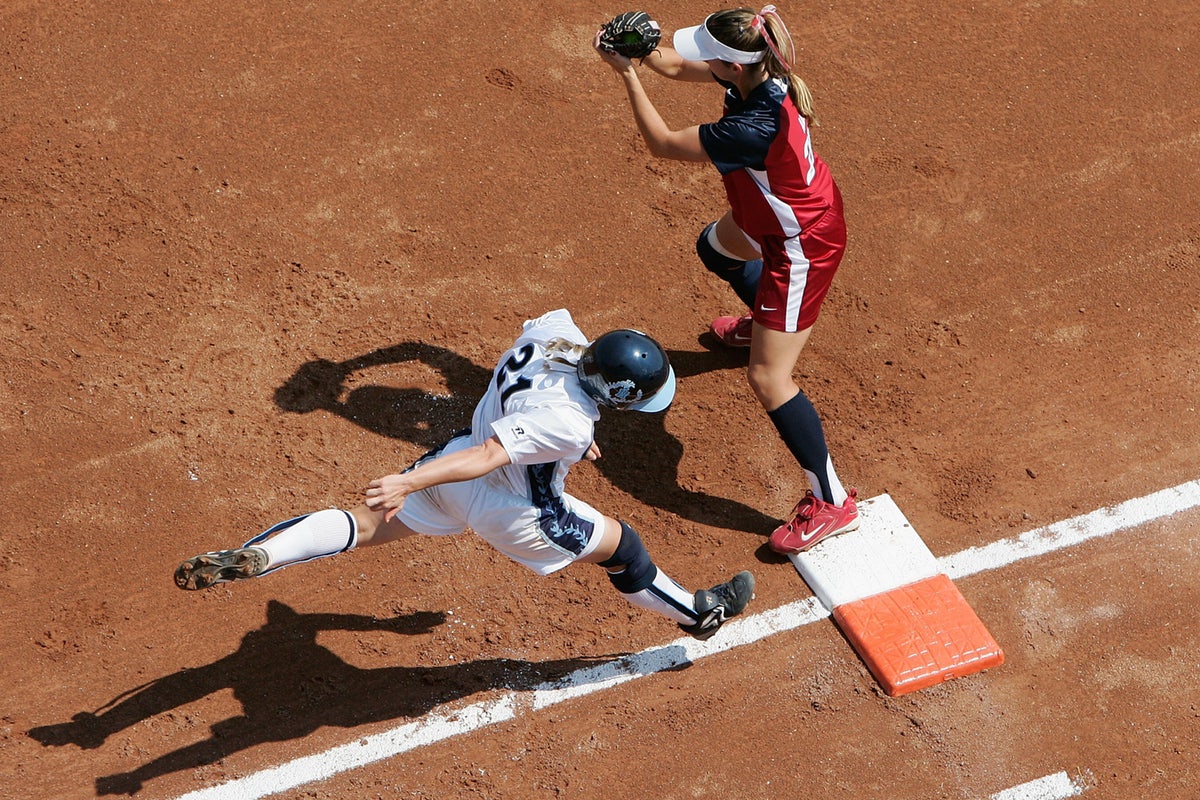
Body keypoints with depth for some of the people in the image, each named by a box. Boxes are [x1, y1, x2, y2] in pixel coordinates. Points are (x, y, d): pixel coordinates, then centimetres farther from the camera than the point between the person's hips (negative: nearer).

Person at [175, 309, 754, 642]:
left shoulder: (552, 329, -15)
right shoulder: (566, 424, -36)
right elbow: (488, 455, -41)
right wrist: (408, 482, -44)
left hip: (456, 458, 6)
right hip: (514, 513, -6)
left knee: (363, 526, 10)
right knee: (621, 545, 15)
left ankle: (251, 557, -5)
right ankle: (695, 614, 37)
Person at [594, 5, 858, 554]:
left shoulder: (751, 129, -41)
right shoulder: (757, 72, -16)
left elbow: (662, 144, -28)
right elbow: (678, 67, 0)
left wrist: (626, 73, -22)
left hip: (802, 246, -10)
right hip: (785, 213, 10)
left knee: (767, 377, -8)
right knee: (714, 248, 38)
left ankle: (831, 501, 0)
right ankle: (767, 320, 69)